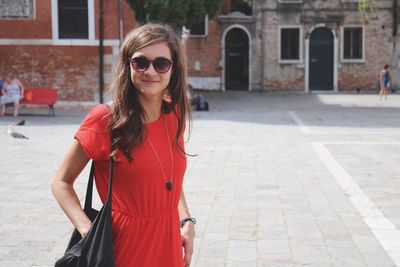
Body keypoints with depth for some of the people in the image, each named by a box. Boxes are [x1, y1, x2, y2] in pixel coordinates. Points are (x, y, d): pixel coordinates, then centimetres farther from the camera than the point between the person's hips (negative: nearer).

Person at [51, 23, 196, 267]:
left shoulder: (175, 115, 0)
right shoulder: (104, 119, -16)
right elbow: (61, 182, -8)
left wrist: (187, 221, 1)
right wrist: (88, 231, -21)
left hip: (169, 243, 5)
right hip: (126, 244, -5)